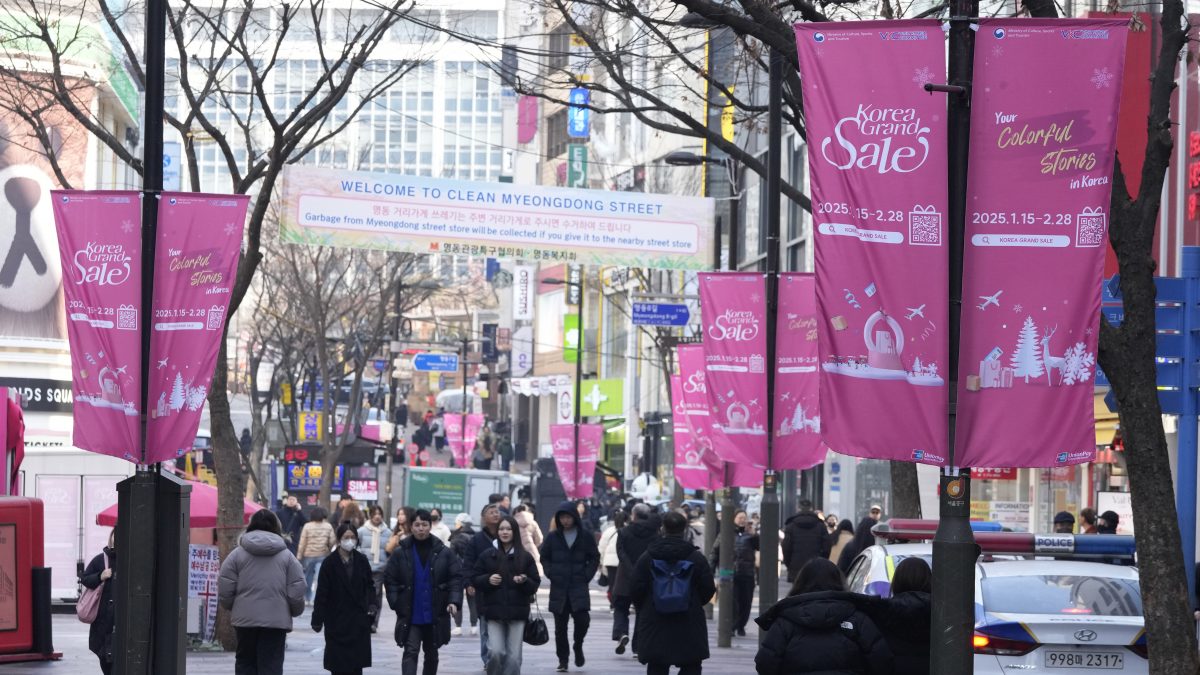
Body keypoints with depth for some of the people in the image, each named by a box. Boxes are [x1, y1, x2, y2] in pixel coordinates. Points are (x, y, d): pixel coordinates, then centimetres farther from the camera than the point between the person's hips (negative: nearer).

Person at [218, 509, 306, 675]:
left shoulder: (237, 555, 0)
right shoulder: (287, 556, 2)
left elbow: (224, 592, -2)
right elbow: (296, 593, -1)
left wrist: (234, 608, 17)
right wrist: (295, 610, 18)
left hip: (244, 618, 0)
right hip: (277, 619, 0)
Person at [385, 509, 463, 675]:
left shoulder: (443, 552, -2)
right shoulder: (401, 552, -3)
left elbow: (456, 578, -1)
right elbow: (389, 579, 1)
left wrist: (454, 601, -14)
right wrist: (395, 603, -9)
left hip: (435, 614, 2)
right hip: (410, 615, -2)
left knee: (431, 652, 17)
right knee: (411, 652, -12)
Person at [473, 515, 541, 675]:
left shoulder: (525, 557, 5)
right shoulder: (487, 555, 6)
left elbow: (535, 585, 6)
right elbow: (475, 579, 8)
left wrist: (524, 581, -14)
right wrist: (488, 580, -11)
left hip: (517, 612, 0)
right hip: (494, 612, 0)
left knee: (514, 656, -2)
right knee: (496, 651, -12)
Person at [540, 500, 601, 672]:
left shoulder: (585, 536, 3)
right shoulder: (553, 537, 5)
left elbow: (595, 558, 8)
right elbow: (544, 557, 13)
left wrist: (587, 575, -2)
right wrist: (550, 574, 0)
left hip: (579, 587, -1)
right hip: (558, 588, 1)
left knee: (582, 619, -15)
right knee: (560, 626, 2)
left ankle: (578, 646, 13)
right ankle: (562, 659, 11)